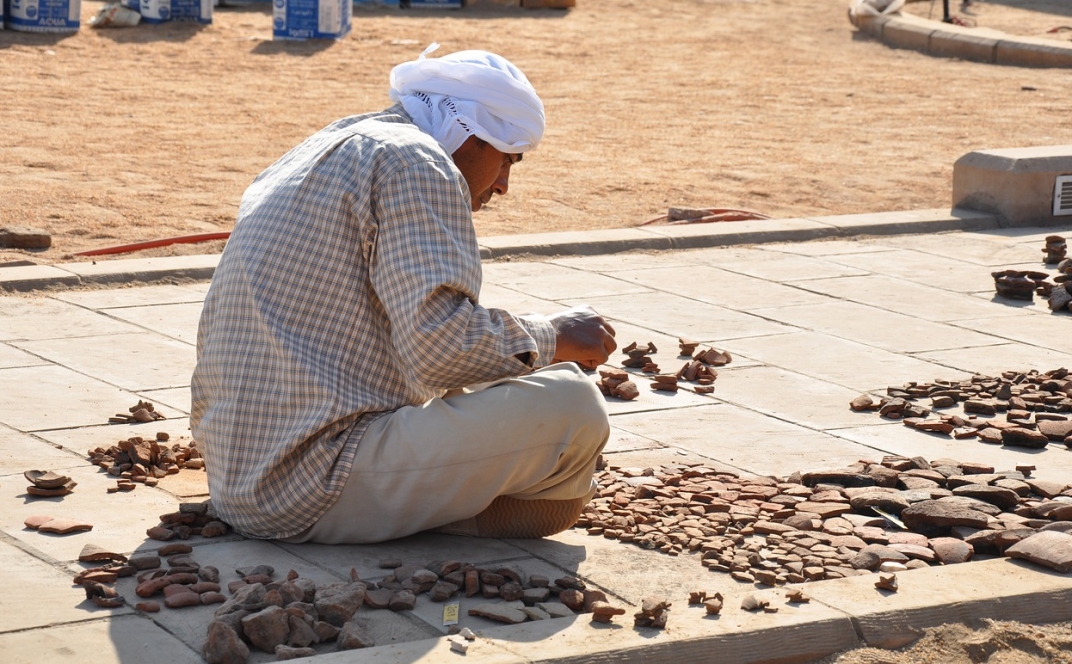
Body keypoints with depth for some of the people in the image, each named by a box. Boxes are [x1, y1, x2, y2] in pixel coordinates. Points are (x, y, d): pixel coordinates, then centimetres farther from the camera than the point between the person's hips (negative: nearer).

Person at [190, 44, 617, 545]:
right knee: (569, 407, -15)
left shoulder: (322, 151, 21)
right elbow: (440, 348, -21)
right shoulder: (416, 163, -9)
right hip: (316, 494, -11)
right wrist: (552, 339, -5)